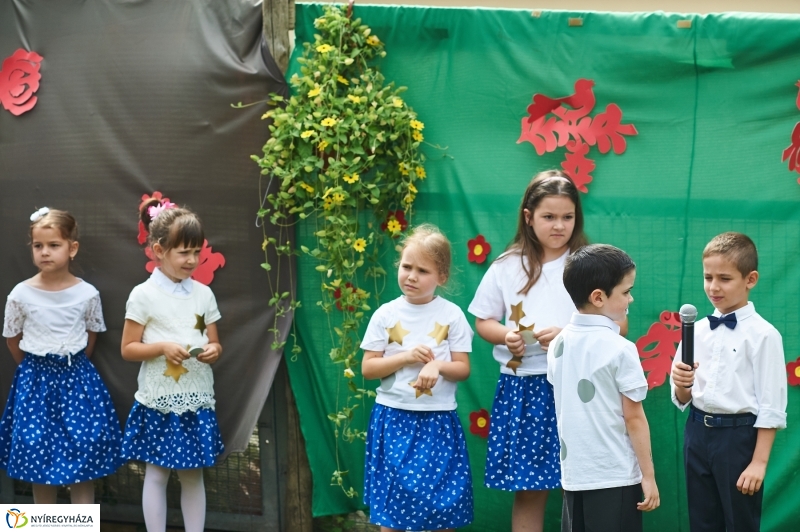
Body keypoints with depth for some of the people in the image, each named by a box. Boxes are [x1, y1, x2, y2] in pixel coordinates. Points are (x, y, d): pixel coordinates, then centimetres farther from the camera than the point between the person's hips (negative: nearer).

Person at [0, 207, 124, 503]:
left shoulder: (87, 294, -8)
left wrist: (73, 365, 8)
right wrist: (34, 369, 9)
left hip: (77, 378, 0)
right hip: (36, 380, 0)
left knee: (83, 456, -1)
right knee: (38, 455, 4)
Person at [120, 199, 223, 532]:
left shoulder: (203, 294, 4)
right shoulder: (144, 295, -7)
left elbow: (214, 343, 12)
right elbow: (128, 349, -5)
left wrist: (213, 351, -10)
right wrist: (162, 347, -20)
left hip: (196, 399, 4)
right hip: (159, 401, -4)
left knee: (193, 474, 10)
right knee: (157, 474, 4)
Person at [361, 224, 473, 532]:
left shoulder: (451, 315, -2)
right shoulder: (386, 315, 0)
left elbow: (463, 369, 0)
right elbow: (368, 368, -1)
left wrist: (438, 365, -20)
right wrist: (407, 357, -14)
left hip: (438, 421, 0)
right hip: (394, 419, 1)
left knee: (441, 504, 3)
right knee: (391, 503, 2)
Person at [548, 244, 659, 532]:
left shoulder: (558, 344, 5)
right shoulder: (620, 349, -14)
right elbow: (633, 418, -12)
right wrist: (648, 475, -6)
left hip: (574, 474, 6)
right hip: (615, 477, -6)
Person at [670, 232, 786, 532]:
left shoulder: (763, 335, -10)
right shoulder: (698, 330, 6)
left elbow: (771, 406, -11)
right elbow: (682, 400, 10)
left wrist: (759, 462, -14)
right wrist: (681, 384, -12)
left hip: (739, 437, -5)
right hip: (698, 434, 5)